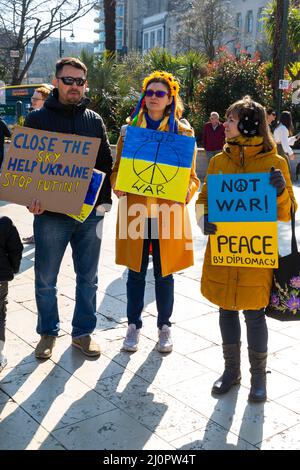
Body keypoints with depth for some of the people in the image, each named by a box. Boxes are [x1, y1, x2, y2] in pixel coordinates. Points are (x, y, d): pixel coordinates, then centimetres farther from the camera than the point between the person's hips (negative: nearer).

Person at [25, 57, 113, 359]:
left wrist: (104, 201, 0)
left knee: (88, 277, 10)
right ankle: (47, 333, 27)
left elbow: (106, 164, 11)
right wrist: (32, 199, -17)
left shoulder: (94, 121, 9)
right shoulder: (37, 119, 1)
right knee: (45, 280, 8)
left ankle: (83, 332, 26)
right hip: (51, 213, -2)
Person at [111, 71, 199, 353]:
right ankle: (134, 325, 25)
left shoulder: (183, 132, 4)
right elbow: (117, 169, 11)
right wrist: (117, 185, -10)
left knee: (164, 274, 9)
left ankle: (164, 326, 26)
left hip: (167, 213, -1)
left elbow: (191, 176, 5)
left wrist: (187, 191, -16)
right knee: (135, 272, 9)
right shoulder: (129, 128, 8)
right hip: (135, 211, 1)